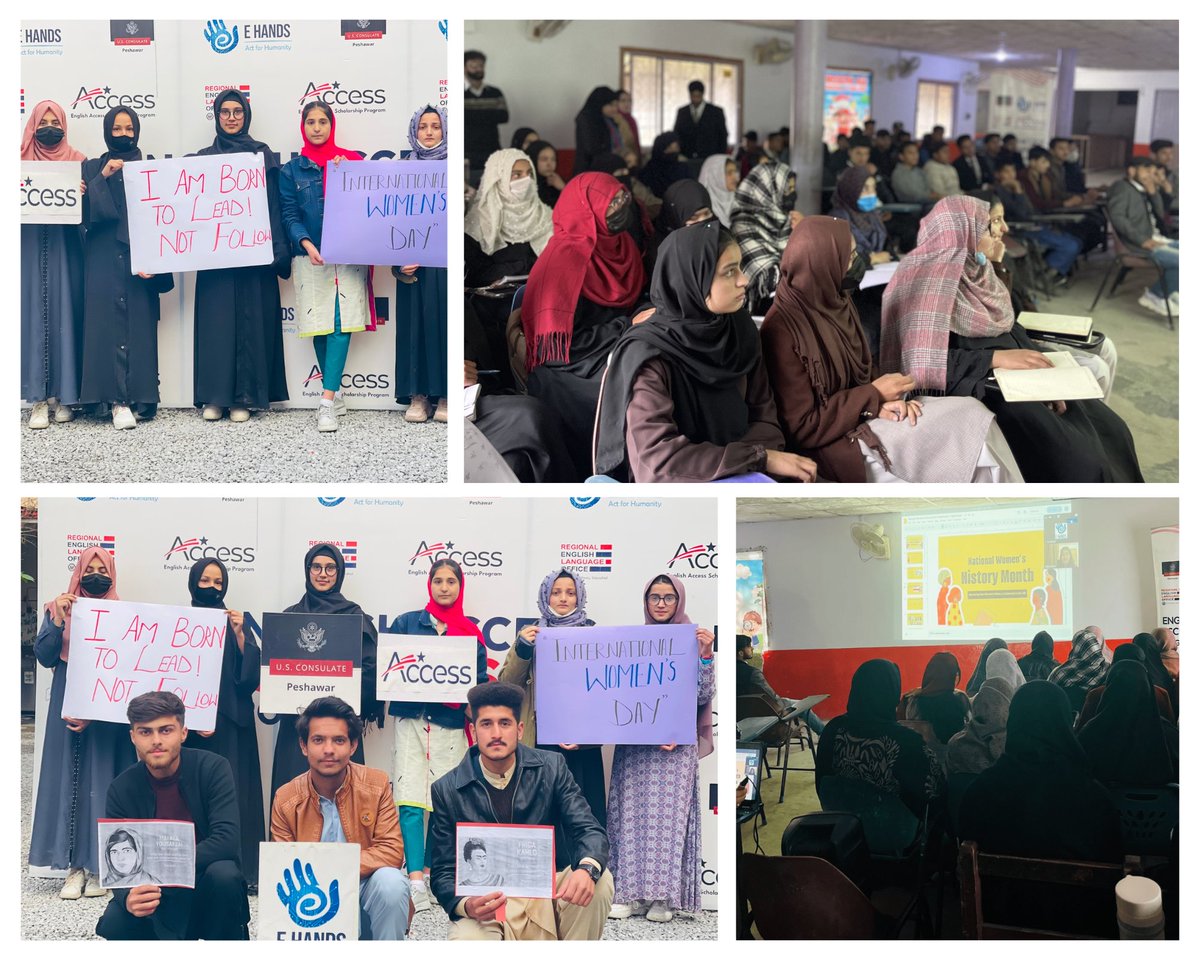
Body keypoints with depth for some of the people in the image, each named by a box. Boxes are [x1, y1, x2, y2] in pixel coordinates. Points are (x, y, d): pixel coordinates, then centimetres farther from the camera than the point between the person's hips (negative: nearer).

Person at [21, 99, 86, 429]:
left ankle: (64, 394, 6)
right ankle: (38, 398, 0)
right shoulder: (22, 161, 9)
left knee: (65, 315, -1)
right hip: (31, 245, 0)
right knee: (34, 316, -2)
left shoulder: (78, 161, 7)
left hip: (65, 247, 0)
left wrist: (82, 195, -15)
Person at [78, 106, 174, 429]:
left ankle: (138, 397, 0)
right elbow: (84, 211, 0)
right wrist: (102, 179, -11)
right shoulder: (93, 168, 11)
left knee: (139, 324, -4)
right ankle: (119, 399, -8)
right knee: (109, 322, -6)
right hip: (103, 258, 0)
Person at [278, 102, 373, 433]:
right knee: (319, 324, 0)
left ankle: (327, 400, -16)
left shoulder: (351, 160, 9)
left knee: (341, 324, -11)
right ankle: (334, 393, 13)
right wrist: (307, 244, -14)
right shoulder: (291, 170, 10)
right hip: (311, 256, 1)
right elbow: (290, 215, 3)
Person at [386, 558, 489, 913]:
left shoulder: (470, 632, 10)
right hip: (411, 721, 0)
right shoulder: (407, 623, 10)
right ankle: (416, 880, -15)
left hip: (450, 726, 0)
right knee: (410, 803, -12)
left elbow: (481, 682, 7)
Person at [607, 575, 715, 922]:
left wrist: (706, 655, -14)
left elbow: (703, 696, -2)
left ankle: (663, 896, 0)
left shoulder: (692, 640, 3)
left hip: (676, 746, -2)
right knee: (631, 814, -1)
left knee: (668, 815, -3)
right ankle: (632, 893, 3)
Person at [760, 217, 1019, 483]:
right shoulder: (783, 330, -22)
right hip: (835, 444, -8)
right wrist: (874, 395, -16)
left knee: (971, 414, -7)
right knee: (969, 426, -14)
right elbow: (802, 429, -21)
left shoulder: (836, 302, 4)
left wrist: (882, 398, -7)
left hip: (855, 417, 8)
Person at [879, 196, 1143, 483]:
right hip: (973, 388, -9)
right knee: (1074, 458, -22)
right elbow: (926, 362, -24)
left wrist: (1042, 372, -8)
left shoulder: (976, 274, 9)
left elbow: (1010, 330, 9)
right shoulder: (928, 281, -17)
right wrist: (996, 358, -25)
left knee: (1109, 431, -1)